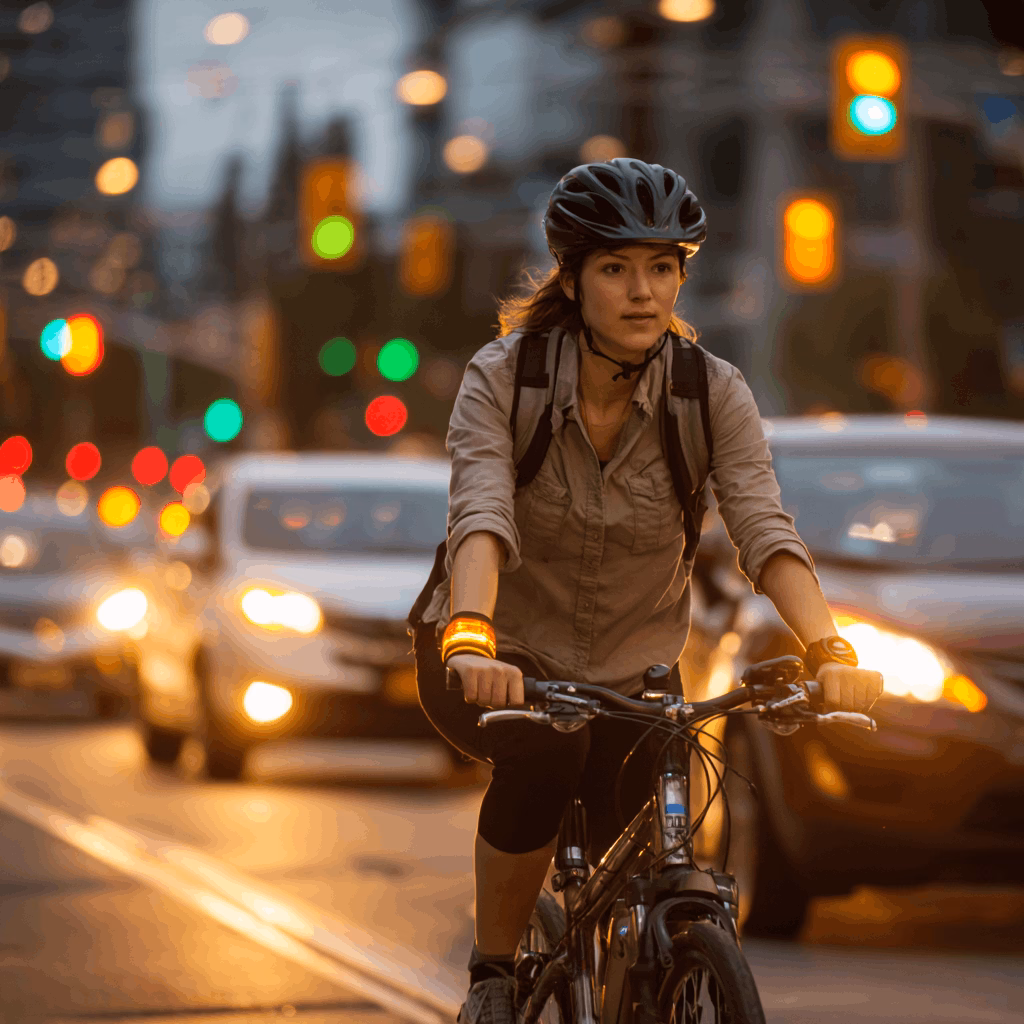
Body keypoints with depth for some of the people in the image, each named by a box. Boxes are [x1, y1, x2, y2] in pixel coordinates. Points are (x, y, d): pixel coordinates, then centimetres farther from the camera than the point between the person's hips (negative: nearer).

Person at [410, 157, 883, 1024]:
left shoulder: (713, 393, -15)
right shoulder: (503, 377, -19)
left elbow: (765, 528, -27)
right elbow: (480, 516, -34)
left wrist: (831, 650, -45)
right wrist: (471, 642, -54)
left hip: (634, 673, 2)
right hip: (504, 660, -2)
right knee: (546, 750, -34)